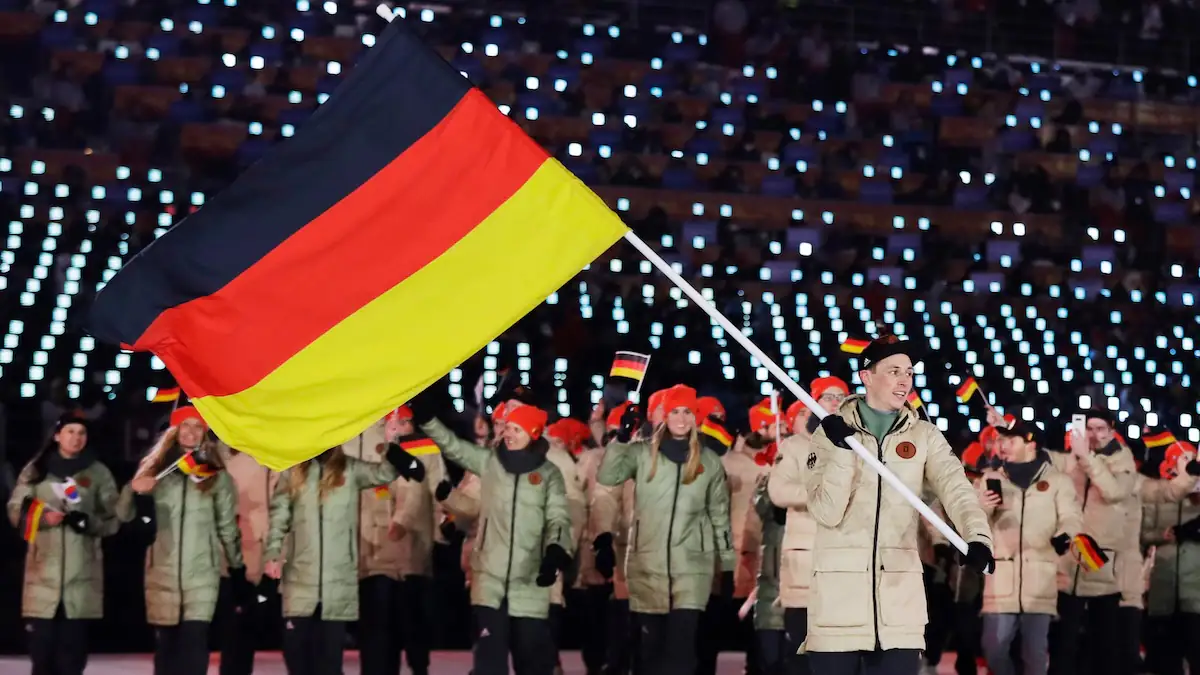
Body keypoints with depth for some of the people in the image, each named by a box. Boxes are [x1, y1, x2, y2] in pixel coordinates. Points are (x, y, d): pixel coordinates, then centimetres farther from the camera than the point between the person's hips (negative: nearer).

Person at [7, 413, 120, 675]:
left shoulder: (99, 473, 5)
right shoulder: (35, 469, 9)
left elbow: (113, 519, 4)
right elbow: (16, 510, 7)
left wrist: (88, 522, -16)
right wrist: (42, 517, -12)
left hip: (81, 571, 0)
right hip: (44, 569, 1)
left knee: (73, 647, 0)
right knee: (42, 642, -1)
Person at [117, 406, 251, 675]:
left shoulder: (215, 474, 5)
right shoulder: (155, 469, 7)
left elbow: (228, 527, 8)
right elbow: (123, 515, 4)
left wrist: (238, 571, 7)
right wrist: (135, 491, -17)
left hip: (201, 574, -2)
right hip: (162, 573, 2)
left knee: (194, 644, -13)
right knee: (165, 645, 6)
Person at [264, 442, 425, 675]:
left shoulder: (351, 470, 4)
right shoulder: (293, 471, 8)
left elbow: (384, 472, -12)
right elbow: (278, 515, 5)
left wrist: (393, 449, -33)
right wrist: (273, 554, -7)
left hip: (337, 580, -1)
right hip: (299, 578, 1)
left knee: (330, 654, 2)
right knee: (296, 648, 4)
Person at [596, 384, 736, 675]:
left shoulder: (710, 461, 8)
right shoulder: (642, 452, 3)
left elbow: (720, 516, 12)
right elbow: (606, 476, -13)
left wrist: (728, 566, 11)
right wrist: (622, 438, -23)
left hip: (691, 566, 0)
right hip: (646, 564, 0)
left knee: (680, 647, -10)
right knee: (650, 646, 6)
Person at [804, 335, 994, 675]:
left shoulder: (925, 436, 7)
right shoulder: (831, 433, 2)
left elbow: (956, 489, -9)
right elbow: (827, 513, -6)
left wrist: (977, 537, -28)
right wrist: (842, 450, -16)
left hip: (900, 591, 2)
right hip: (838, 589, -1)